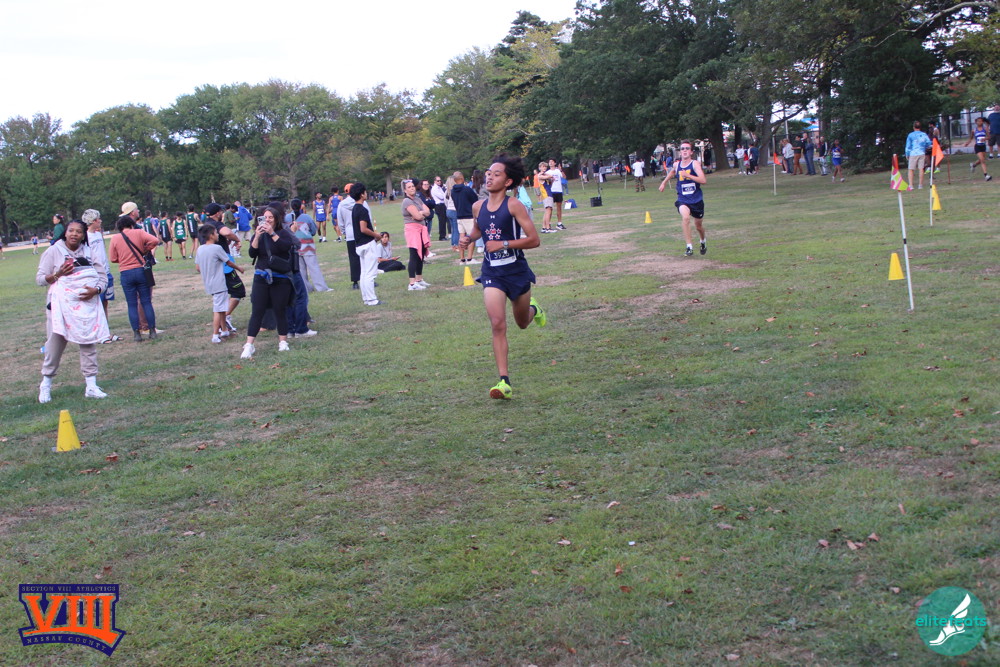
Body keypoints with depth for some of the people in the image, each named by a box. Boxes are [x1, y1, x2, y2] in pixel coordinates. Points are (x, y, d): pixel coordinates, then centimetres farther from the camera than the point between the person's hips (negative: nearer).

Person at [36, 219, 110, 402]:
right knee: (55, 344, 1)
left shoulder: (89, 252, 9)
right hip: (61, 305, -3)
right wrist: (58, 274, -16)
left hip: (87, 304, 3)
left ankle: (91, 386, 8)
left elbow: (103, 276, 8)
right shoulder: (53, 251, 1)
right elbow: (40, 279, 1)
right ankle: (46, 384, 17)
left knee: (89, 344, 3)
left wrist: (96, 289, -12)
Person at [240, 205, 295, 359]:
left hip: (281, 279, -2)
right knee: (257, 311, -3)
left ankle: (283, 341, 18)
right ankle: (249, 345, -5)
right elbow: (252, 253, -4)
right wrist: (257, 236, -16)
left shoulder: (283, 233, 0)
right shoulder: (259, 235, 8)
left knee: (280, 310, 4)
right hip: (261, 278, 2)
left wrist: (272, 233, -22)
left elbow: (287, 246, -21)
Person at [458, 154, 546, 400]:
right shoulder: (479, 206, 2)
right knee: (498, 324, -14)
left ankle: (532, 308, 57)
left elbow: (534, 240, -15)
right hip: (492, 272, 2)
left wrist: (504, 244, -23)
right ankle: (504, 381, -14)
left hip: (516, 271, -2)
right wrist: (469, 238, 3)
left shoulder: (514, 206, -13)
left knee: (522, 323, 18)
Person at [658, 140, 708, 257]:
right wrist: (664, 182, 31)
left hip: (696, 200, -1)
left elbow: (703, 180, -26)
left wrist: (687, 175, -31)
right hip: (683, 199, 1)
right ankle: (689, 247, -25)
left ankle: (703, 243, 49)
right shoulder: (676, 165, 1)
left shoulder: (695, 164, -12)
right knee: (685, 217, -29)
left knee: (698, 226, 15)